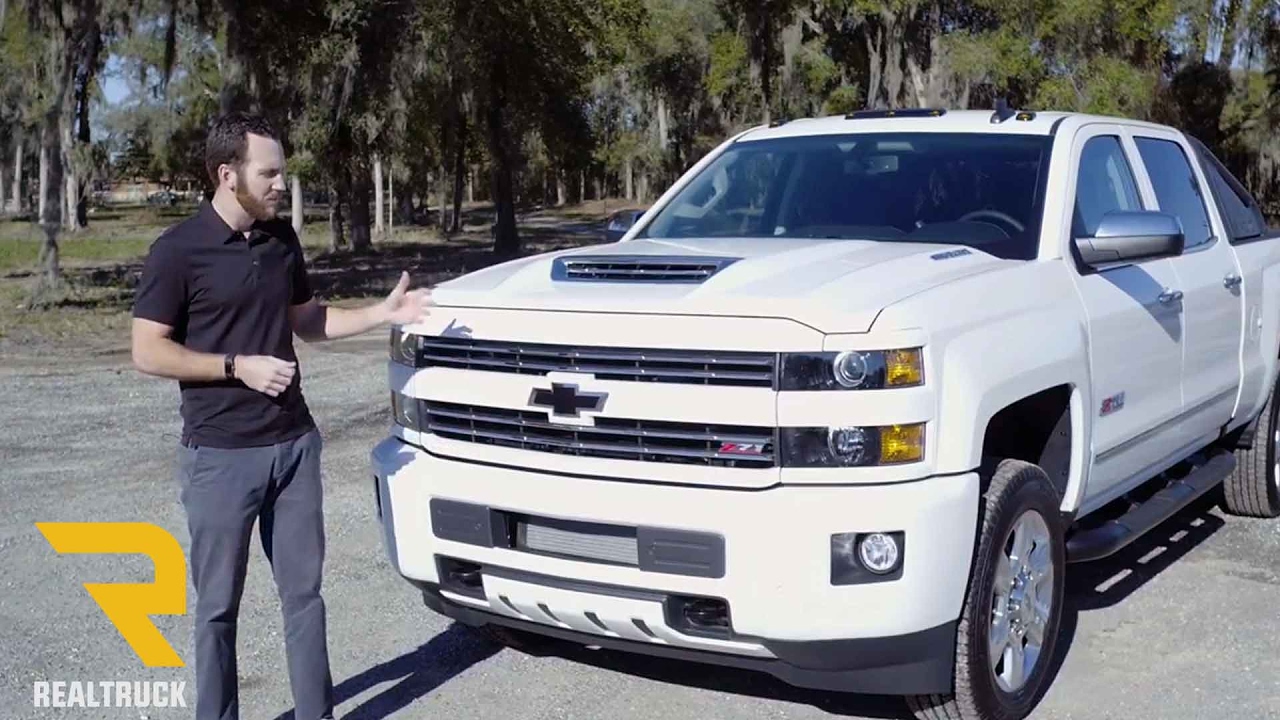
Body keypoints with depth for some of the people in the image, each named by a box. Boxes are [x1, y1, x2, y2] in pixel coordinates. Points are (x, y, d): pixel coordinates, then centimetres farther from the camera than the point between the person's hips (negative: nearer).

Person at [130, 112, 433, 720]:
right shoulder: (178, 250, -11)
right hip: (220, 454, -5)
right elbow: (148, 352, -10)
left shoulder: (282, 239, 7)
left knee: (304, 591, 11)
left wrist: (383, 313, 5)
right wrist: (238, 366, -18)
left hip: (294, 442, 5)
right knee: (218, 604, 7)